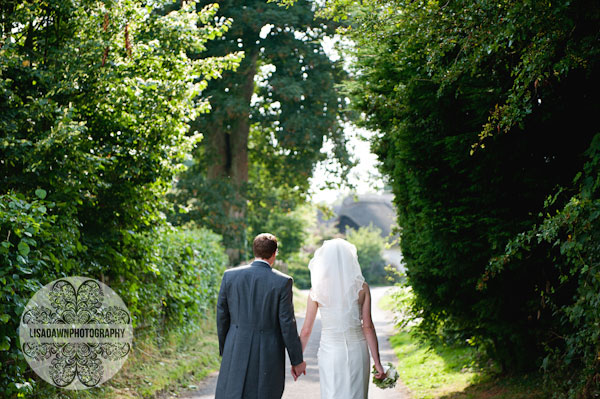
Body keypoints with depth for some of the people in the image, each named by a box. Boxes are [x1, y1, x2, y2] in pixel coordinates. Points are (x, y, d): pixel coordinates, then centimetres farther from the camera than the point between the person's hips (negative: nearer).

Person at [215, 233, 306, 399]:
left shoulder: (230, 276, -1)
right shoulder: (282, 282, -9)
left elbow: (222, 317, 5)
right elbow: (287, 324, -8)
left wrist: (224, 351, 18)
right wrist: (297, 360, 2)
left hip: (237, 353, 2)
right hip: (268, 357, -2)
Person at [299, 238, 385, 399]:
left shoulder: (317, 290, -4)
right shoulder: (362, 288, -4)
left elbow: (306, 330, -1)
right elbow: (368, 327, -7)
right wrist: (377, 362, -4)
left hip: (330, 351, -1)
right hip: (357, 350, 1)